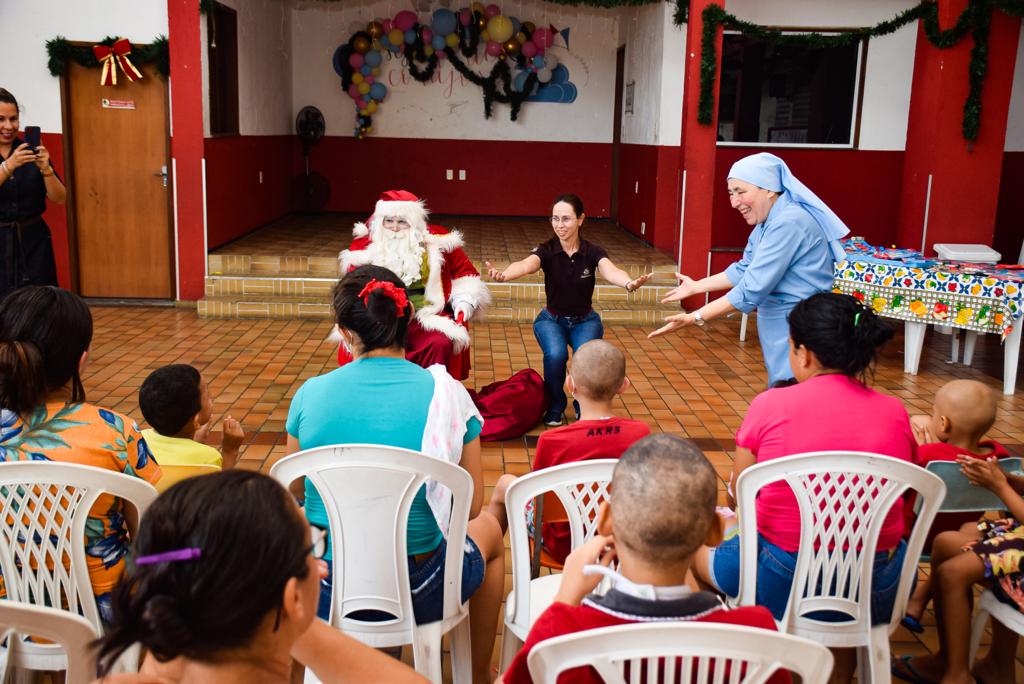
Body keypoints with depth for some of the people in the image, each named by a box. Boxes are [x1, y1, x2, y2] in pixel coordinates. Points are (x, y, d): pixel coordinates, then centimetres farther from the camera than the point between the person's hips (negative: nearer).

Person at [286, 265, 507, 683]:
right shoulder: (446, 395, -12)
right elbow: (471, 506, -5)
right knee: (490, 528, 31)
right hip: (418, 594, -1)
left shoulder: (311, 394, -9)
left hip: (324, 592, 2)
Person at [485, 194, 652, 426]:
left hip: (585, 320, 0)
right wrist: (503, 275, -63)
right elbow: (526, 265, -39)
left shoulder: (593, 252, -16)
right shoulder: (546, 250, -17)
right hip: (551, 319, 0)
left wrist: (629, 283, -62)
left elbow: (611, 271, -37)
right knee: (555, 355, -30)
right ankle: (556, 406, -1)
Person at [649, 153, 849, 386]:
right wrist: (696, 286, 19)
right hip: (781, 329, 10)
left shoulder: (789, 222, -24)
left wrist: (695, 318, -24)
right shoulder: (768, 222, 9)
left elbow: (752, 289, -26)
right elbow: (745, 270, 19)